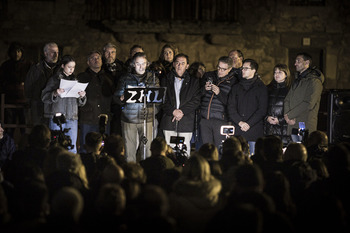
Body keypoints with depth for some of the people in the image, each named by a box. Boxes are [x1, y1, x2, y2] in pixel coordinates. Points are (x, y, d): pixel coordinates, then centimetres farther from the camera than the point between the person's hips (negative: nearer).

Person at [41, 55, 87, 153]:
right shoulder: (54, 79, 4)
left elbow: (80, 103, 17)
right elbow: (44, 97, -3)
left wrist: (82, 97, -4)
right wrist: (55, 94, -20)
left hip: (72, 118, 3)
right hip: (57, 116, -3)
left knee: (72, 148, 0)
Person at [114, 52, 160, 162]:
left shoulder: (152, 79, 10)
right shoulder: (126, 78, 8)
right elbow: (117, 96, 7)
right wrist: (122, 99, -17)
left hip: (147, 119, 0)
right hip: (129, 119, 0)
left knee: (148, 149, -3)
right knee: (129, 150, 0)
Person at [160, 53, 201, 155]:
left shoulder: (193, 81, 11)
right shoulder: (167, 80, 12)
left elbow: (196, 100, 2)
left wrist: (182, 111, -10)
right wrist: (173, 111, -11)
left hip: (186, 123, -1)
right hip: (169, 121, 1)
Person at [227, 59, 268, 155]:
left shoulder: (261, 88, 5)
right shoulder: (236, 87, 16)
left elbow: (262, 110, -3)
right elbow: (231, 107, 8)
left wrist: (249, 124, -12)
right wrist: (240, 122, -7)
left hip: (254, 128, -3)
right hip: (237, 129, 3)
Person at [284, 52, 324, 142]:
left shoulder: (314, 81, -7)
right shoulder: (296, 80, 20)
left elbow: (308, 104, -16)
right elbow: (287, 100, 15)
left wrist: (289, 115, -12)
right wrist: (287, 115, -4)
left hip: (306, 126, -7)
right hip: (293, 125, 7)